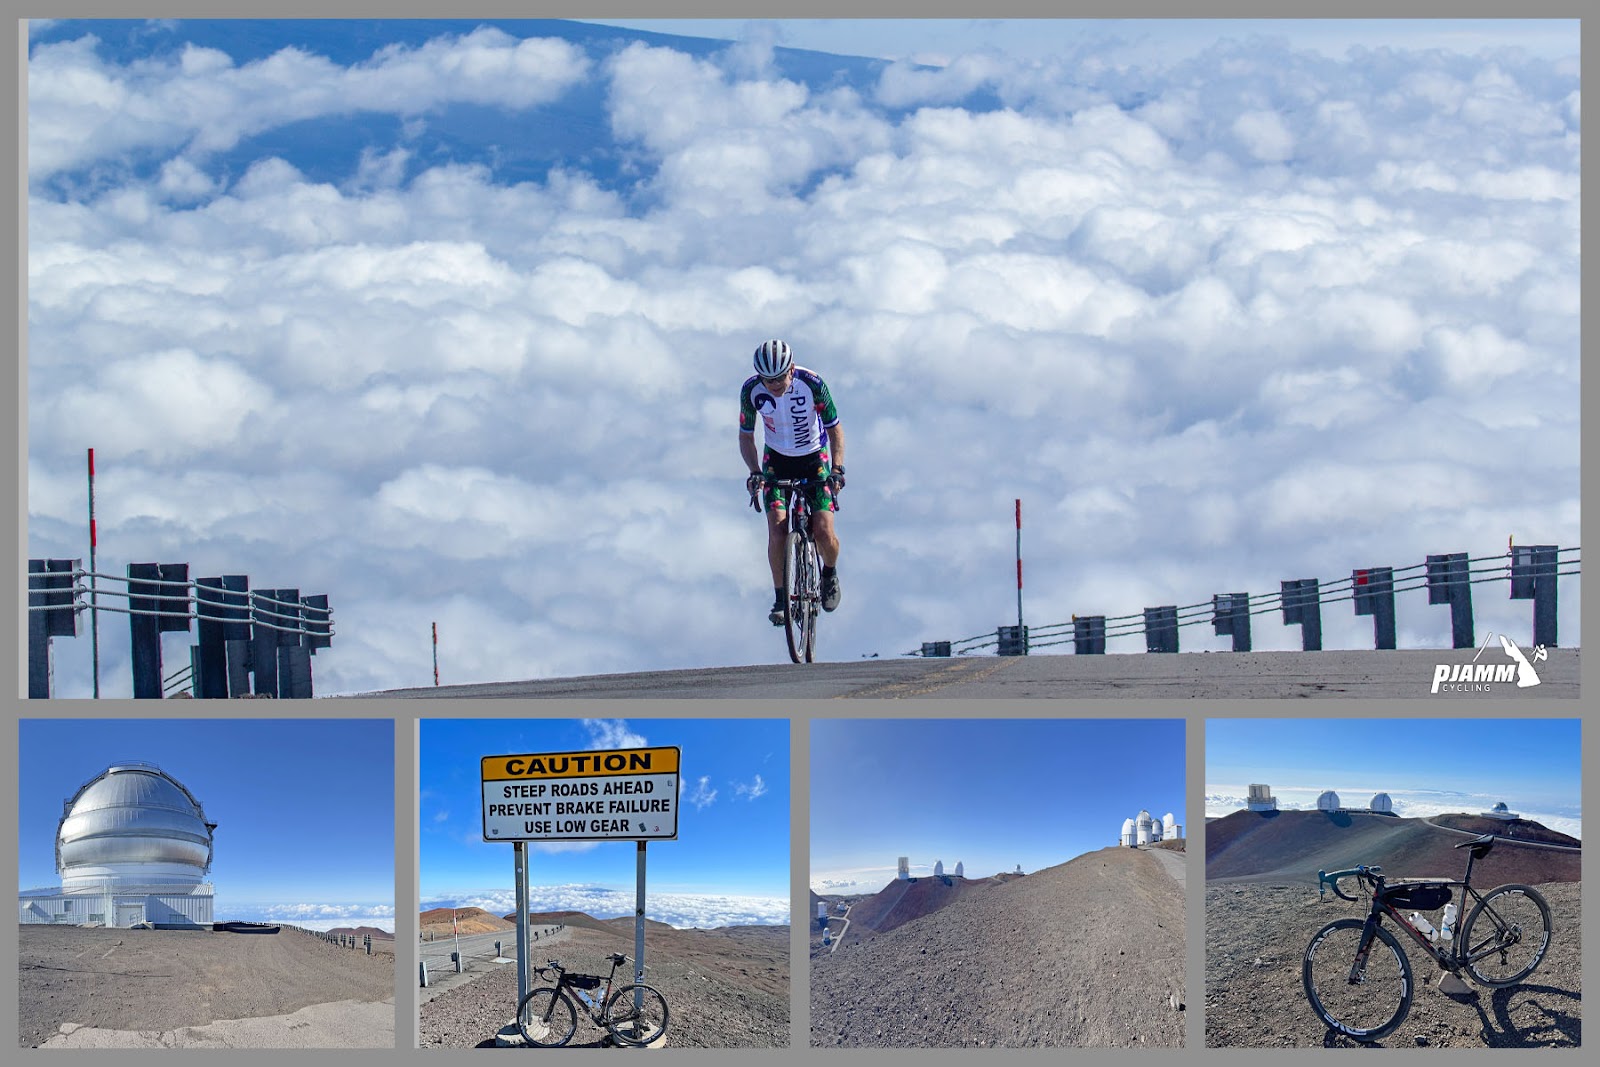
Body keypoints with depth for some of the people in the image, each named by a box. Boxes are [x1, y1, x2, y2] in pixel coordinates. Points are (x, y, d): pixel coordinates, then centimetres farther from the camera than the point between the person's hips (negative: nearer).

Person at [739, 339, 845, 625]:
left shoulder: (812, 384, -24)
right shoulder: (751, 390, -20)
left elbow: (834, 428, -12)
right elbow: (746, 435, -7)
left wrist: (837, 468, -25)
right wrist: (754, 471, -23)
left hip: (814, 458, -1)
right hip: (777, 459, 1)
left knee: (823, 531, -12)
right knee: (777, 529, -16)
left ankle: (830, 573, 20)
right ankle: (780, 598, -2)